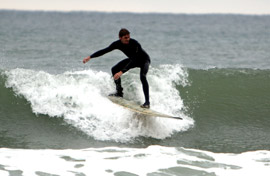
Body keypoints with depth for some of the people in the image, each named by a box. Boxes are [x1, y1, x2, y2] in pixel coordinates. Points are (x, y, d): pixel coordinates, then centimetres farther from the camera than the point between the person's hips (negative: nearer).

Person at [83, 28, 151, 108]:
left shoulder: (134, 44, -37)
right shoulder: (118, 44, -19)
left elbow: (133, 60, -42)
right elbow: (105, 50, -9)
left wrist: (122, 72, -50)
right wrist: (90, 57, -14)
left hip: (144, 60, -7)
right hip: (132, 59, 7)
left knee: (142, 76, -32)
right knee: (114, 69, -4)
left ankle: (147, 102, -32)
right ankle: (119, 92, 6)